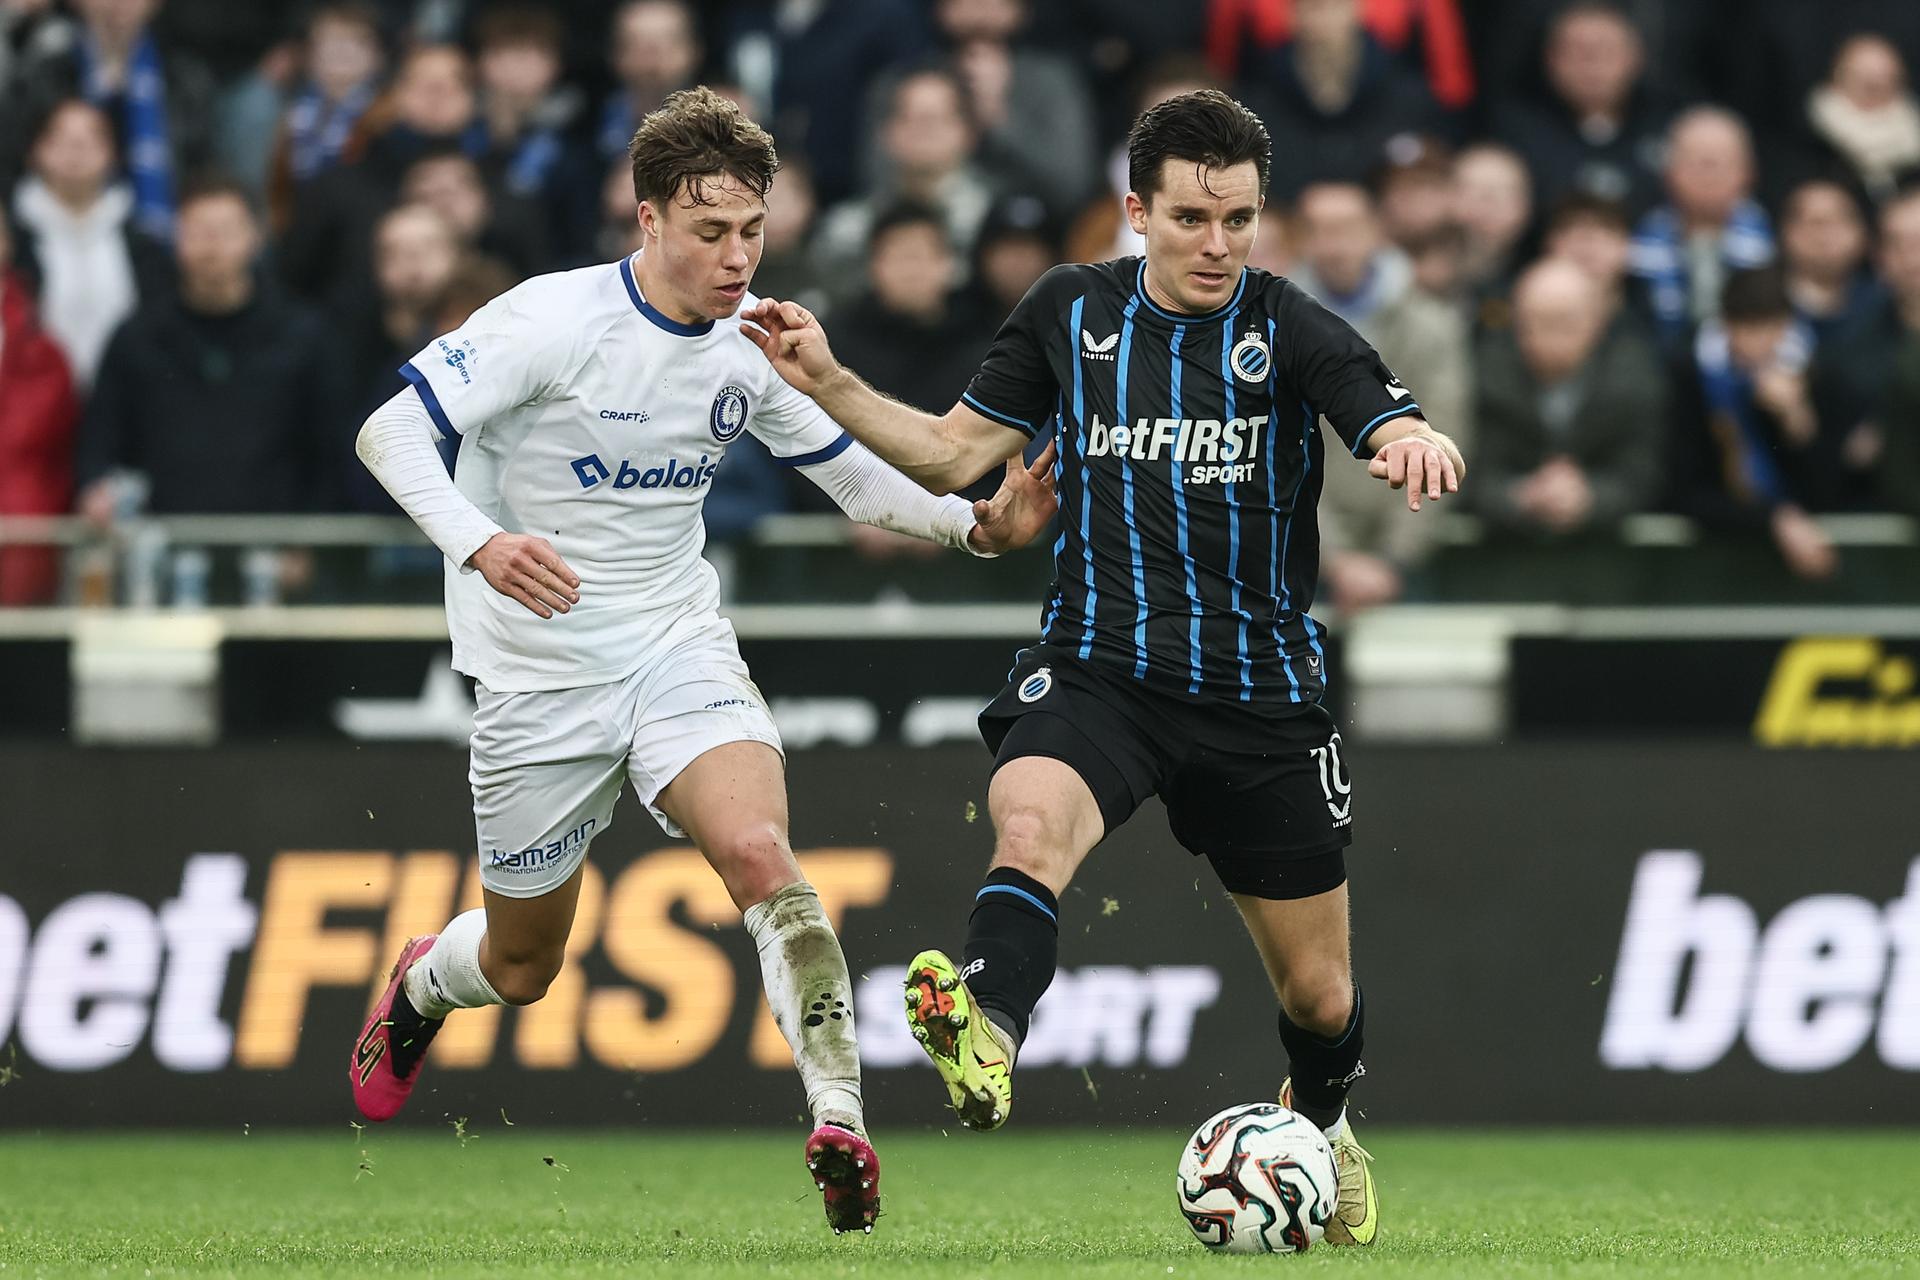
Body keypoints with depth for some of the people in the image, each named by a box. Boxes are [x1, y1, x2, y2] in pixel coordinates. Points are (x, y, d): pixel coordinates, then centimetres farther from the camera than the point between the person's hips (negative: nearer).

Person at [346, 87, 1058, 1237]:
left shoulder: (755, 340, -2)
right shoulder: (556, 321, -17)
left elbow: (854, 470, 12)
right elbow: (391, 430, -19)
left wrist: (979, 524, -5)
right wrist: (475, 542, -37)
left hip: (681, 651, 3)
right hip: (542, 677, -3)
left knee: (760, 852, -27)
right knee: (522, 970, 11)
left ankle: (840, 1123, -27)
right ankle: (422, 987, 48)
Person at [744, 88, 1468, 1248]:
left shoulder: (1296, 331, -6)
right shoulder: (1071, 312, 3)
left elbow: (1401, 437, -20)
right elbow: (954, 454, 12)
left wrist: (1419, 447, -44)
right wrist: (830, 385, 0)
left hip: (1262, 693, 0)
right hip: (1098, 671, 0)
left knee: (1318, 991, 12)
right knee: (1030, 823, -35)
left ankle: (1324, 1126, 46)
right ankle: (985, 1038, -60)